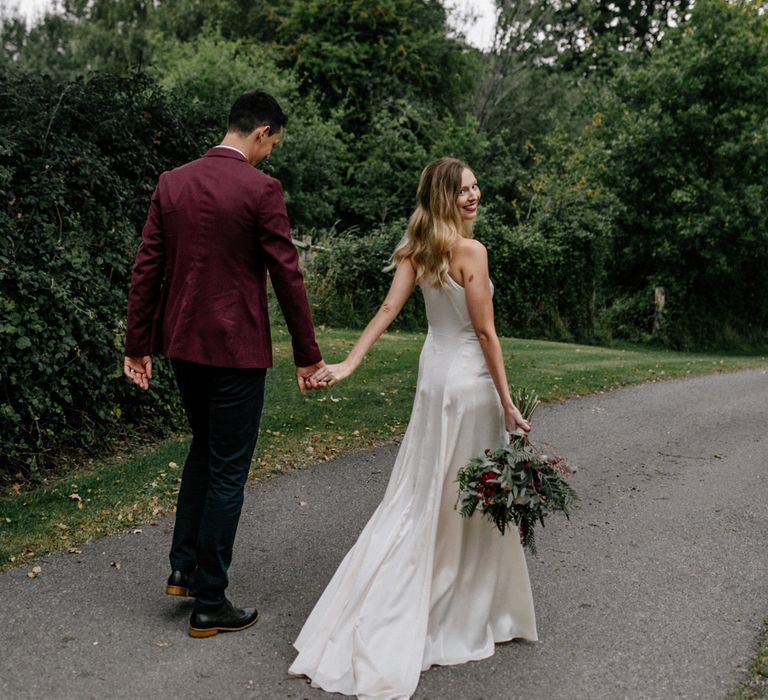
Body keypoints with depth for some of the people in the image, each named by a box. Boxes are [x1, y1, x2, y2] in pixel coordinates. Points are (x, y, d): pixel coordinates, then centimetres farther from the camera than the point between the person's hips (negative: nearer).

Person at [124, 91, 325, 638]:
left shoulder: (171, 183, 5)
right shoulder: (261, 190, -13)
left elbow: (146, 269, 5)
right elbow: (287, 276, -12)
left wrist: (138, 344, 11)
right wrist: (308, 354, -3)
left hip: (182, 342, 6)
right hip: (236, 348, -6)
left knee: (204, 448, 26)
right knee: (227, 470, 5)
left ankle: (184, 567, 30)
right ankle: (210, 604, 15)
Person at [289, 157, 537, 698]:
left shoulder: (418, 248, 6)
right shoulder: (472, 251, -15)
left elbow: (387, 310, -1)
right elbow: (485, 332, -16)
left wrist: (349, 364, -3)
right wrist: (507, 403, -12)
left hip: (433, 371, 7)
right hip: (469, 377, -7)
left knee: (418, 494, 15)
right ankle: (471, 614, 22)